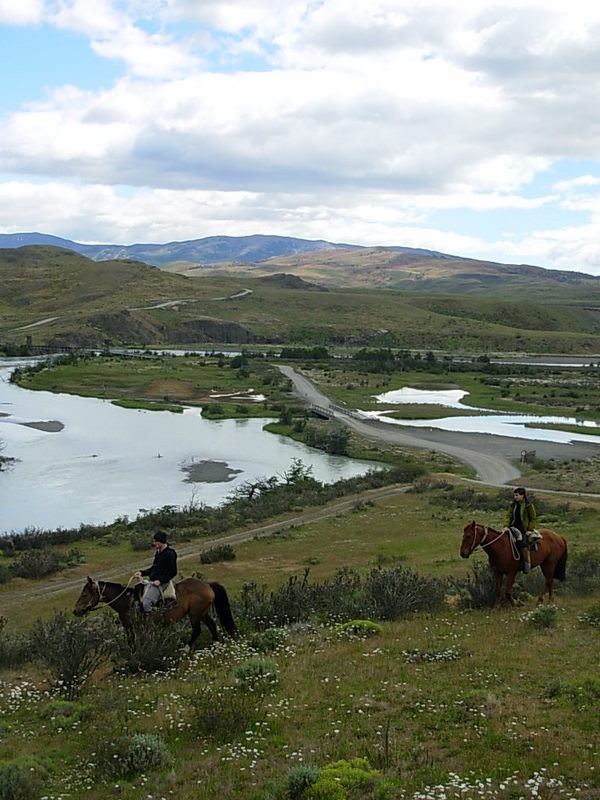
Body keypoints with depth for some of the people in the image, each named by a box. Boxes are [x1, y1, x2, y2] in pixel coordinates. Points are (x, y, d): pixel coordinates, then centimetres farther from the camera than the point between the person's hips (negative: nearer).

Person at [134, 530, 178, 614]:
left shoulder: (170, 554, -12)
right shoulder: (158, 552, 14)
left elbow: (173, 572, -14)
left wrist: (160, 581, -20)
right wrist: (141, 572, 12)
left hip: (161, 583, -10)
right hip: (152, 581, 10)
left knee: (146, 603, -24)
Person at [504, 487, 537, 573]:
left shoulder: (529, 505, -3)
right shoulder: (512, 505, 10)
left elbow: (533, 518, 1)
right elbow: (508, 516, 10)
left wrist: (530, 530, -6)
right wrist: (506, 526, -5)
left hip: (524, 529, -5)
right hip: (513, 527, 5)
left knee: (523, 544, -23)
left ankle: (527, 563, -12)